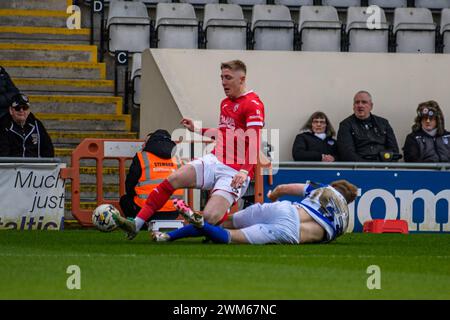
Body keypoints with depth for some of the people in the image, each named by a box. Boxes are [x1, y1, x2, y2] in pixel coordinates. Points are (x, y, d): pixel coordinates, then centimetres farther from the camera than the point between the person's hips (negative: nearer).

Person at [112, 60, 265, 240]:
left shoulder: (253, 104, -11)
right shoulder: (225, 103, 17)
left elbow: (254, 142, -21)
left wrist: (244, 171, -34)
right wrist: (197, 130, 32)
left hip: (235, 172, -8)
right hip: (215, 161, 8)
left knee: (210, 217, -24)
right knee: (172, 180, -13)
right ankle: (136, 225, -10)